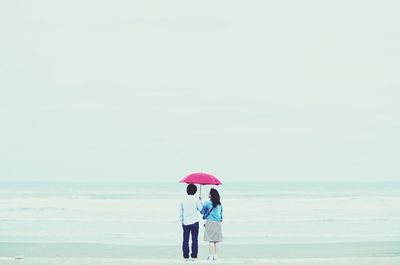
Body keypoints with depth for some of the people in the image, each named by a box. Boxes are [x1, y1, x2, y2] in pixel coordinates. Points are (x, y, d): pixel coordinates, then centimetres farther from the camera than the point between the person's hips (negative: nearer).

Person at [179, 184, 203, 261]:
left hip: (185, 223, 3)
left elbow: (180, 212, 7)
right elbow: (201, 209, -2)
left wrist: (182, 222, 15)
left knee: (185, 240, 6)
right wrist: (200, 201, 10)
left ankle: (185, 256, 5)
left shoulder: (183, 200, 4)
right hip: (194, 222, -3)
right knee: (195, 240, 2)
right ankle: (194, 256, -1)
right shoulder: (195, 199, -7)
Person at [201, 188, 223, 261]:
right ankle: (215, 255, 9)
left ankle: (211, 256, -5)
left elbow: (202, 211, 3)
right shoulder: (220, 204, 7)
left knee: (210, 240, -3)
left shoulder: (207, 203, -8)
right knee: (216, 240, 8)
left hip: (210, 222, -5)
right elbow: (221, 214, 13)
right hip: (218, 223, 5)